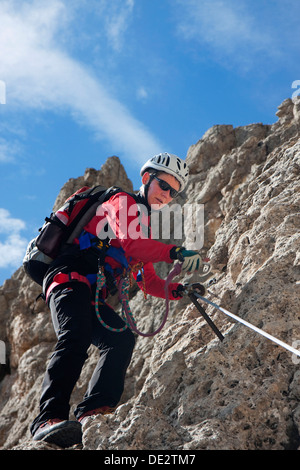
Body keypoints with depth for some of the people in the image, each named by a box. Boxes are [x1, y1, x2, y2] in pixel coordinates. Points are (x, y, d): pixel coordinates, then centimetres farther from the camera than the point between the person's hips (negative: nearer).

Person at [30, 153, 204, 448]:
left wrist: (178, 291, 14)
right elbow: (129, 242, -17)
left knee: (122, 338, -16)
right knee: (76, 336, -31)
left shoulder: (146, 227, 30)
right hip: (69, 279, -8)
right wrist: (174, 254, -26)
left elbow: (147, 281, 29)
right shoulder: (123, 202, 4)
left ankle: (92, 412, -30)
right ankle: (49, 418, -40)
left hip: (93, 296, 8)